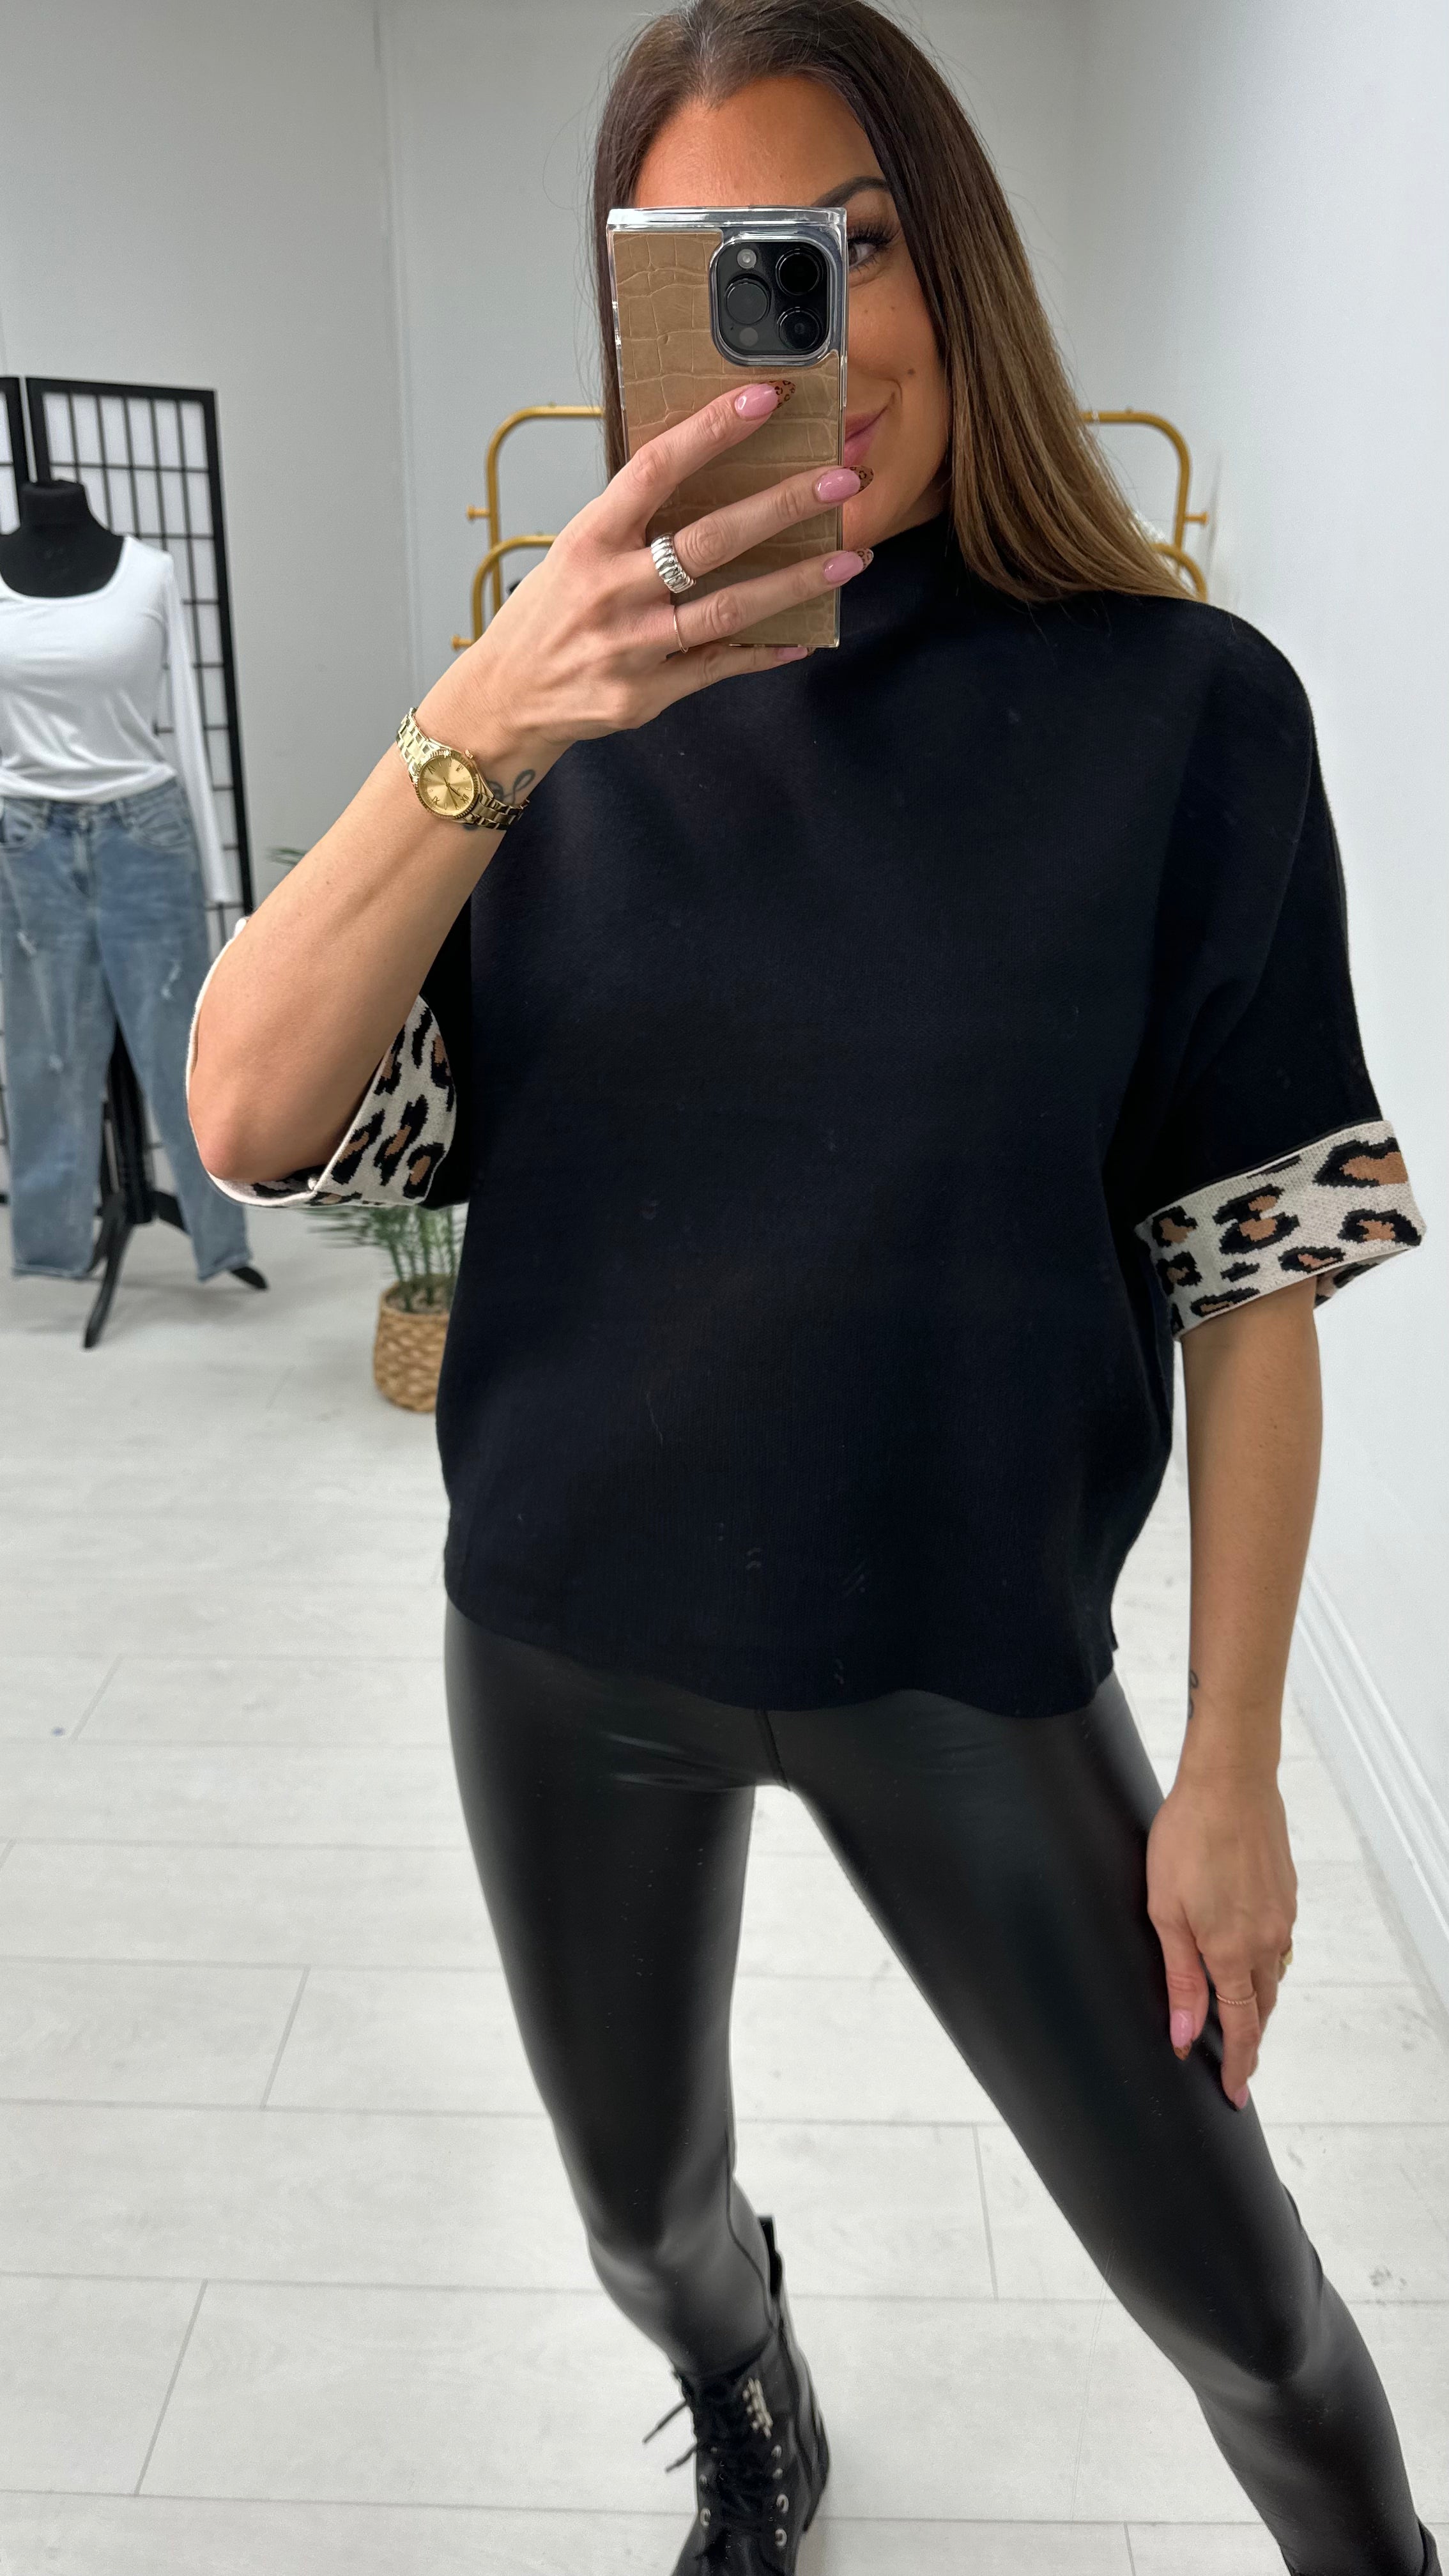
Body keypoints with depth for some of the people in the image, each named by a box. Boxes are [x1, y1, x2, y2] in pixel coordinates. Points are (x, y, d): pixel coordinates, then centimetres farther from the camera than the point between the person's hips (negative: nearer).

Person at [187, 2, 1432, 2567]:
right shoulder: (582, 701, -4)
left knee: (1224, 2273, 14)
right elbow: (252, 1123, -15)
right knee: (650, 2226, 25)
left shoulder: (1176, 708, -11)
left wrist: (1230, 1766, -7)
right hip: (566, 1634, 3)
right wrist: (479, 732, -31)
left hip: (970, 1656, -2)